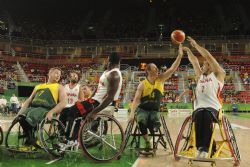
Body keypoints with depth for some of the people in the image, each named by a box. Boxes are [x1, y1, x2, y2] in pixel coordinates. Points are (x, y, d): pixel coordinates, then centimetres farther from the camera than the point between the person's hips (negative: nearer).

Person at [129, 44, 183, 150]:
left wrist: (180, 56, -21)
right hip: (142, 109, -2)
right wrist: (132, 113, -22)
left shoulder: (161, 79, -2)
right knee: (142, 122, -33)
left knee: (156, 125, -27)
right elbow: (136, 99, -12)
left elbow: (172, 69, -10)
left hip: (154, 110, 2)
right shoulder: (142, 84, -10)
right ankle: (147, 142, -11)